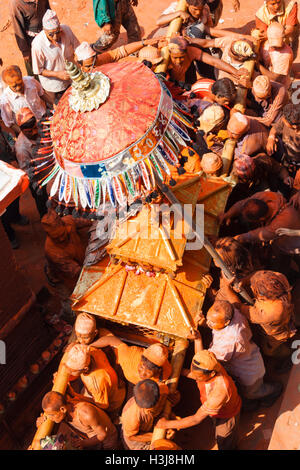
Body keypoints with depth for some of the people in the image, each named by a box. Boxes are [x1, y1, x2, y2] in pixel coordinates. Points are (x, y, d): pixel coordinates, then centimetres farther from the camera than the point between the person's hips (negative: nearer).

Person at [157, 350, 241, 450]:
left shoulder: (219, 390, -49)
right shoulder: (208, 366, -30)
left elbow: (197, 419, -39)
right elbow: (192, 374, -2)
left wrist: (167, 424, -32)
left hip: (226, 415, -6)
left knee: (225, 445, 25)